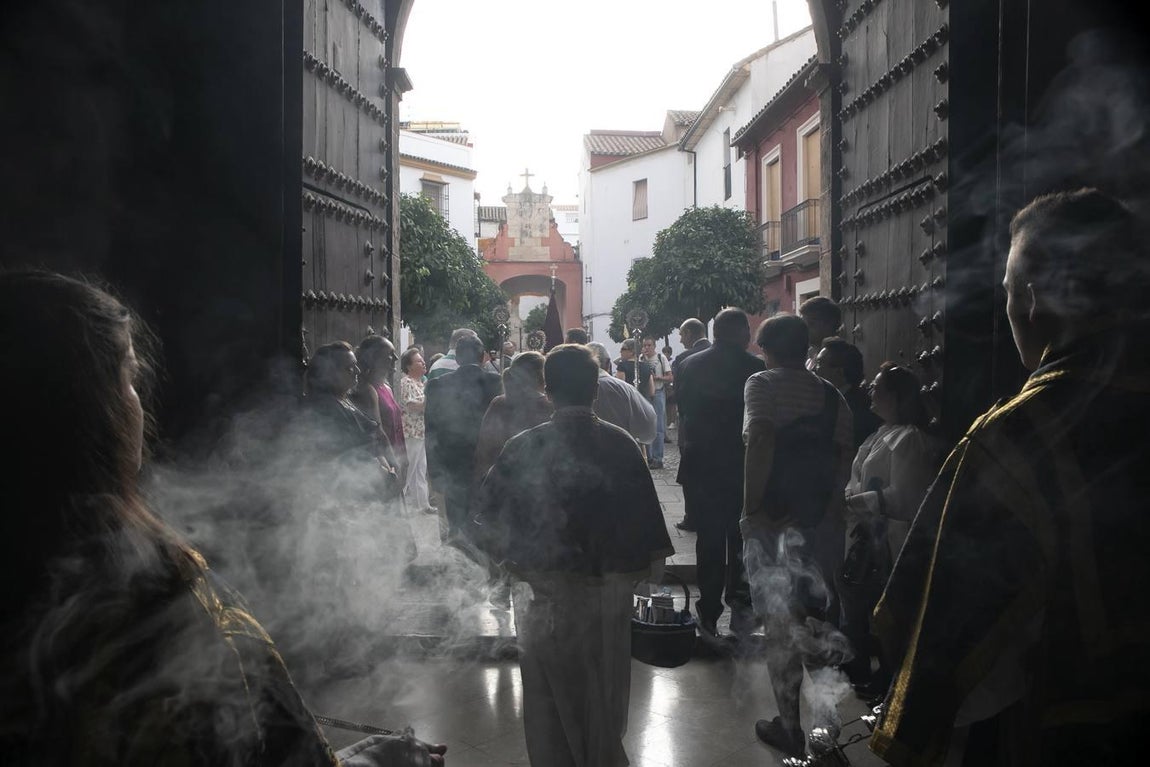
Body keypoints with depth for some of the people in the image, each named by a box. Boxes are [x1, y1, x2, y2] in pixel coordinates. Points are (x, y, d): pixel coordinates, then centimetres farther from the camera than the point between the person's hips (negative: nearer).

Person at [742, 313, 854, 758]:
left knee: (781, 623, 6)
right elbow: (846, 454, 2)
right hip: (821, 521, 5)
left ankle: (790, 728, 17)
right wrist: (830, 507, 4)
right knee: (818, 617, 15)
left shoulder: (763, 384, -5)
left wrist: (751, 507, -16)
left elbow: (760, 439, -20)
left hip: (772, 520, -4)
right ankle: (827, 728, 18)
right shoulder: (831, 394, 10)